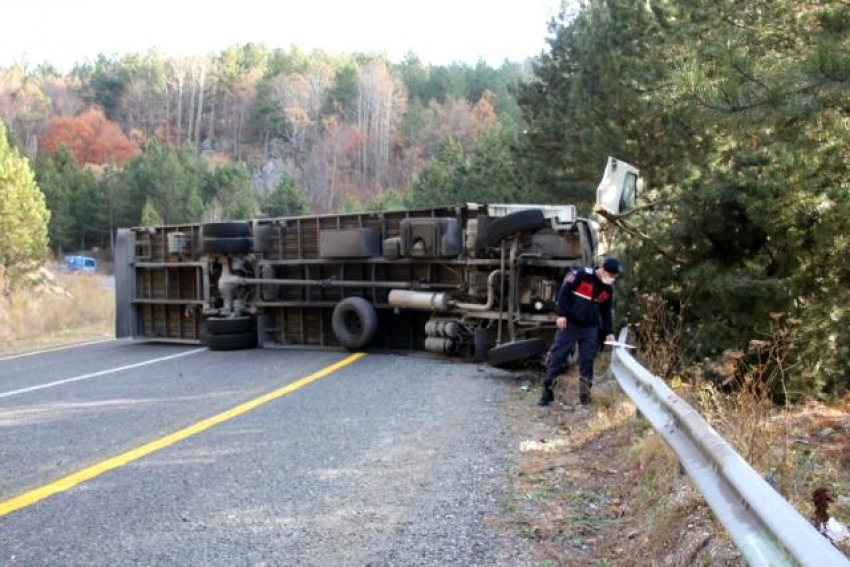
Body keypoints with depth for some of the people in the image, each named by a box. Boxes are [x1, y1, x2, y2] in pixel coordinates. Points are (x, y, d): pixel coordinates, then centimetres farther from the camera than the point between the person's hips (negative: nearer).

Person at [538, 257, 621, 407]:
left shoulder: (608, 289, 4)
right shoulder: (581, 275, -16)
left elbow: (606, 311, 13)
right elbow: (564, 292, -14)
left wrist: (609, 331, 7)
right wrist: (561, 314, -19)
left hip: (590, 328, 5)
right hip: (569, 324, -5)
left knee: (587, 360, 4)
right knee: (557, 355, -2)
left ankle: (585, 392, 16)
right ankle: (547, 390, 6)